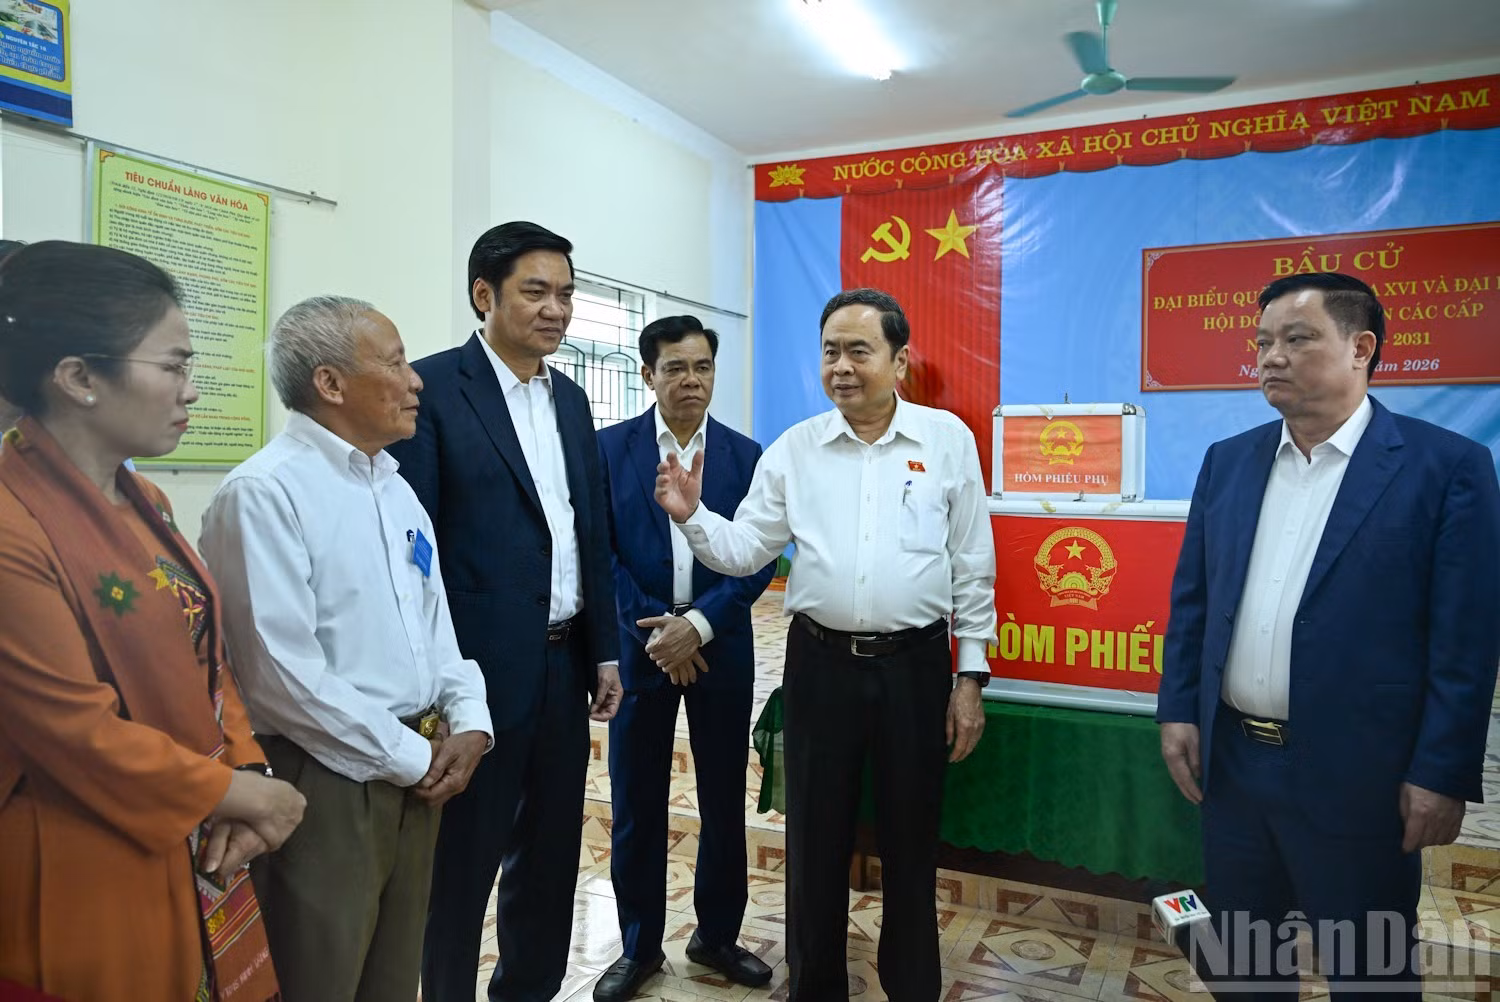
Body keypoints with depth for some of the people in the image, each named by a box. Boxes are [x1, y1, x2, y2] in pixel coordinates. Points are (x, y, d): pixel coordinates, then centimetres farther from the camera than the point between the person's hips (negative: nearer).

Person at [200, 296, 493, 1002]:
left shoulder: (396, 489, 10)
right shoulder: (264, 492, -16)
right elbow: (283, 673, -21)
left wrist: (467, 721, -1)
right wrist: (410, 757, -13)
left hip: (414, 772, 7)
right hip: (325, 784, -7)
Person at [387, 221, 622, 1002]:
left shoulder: (571, 398, 11)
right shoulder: (432, 386, -10)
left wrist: (605, 650, 11)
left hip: (563, 662, 7)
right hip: (481, 666, -6)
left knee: (551, 851, 19)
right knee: (463, 859, 11)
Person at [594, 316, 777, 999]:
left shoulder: (745, 454, 2)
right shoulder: (611, 447, -1)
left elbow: (759, 558, -3)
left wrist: (698, 624, -14)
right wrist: (652, 628, -13)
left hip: (720, 649, 1)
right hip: (638, 647, -1)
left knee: (724, 802, 11)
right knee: (636, 807, 9)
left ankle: (716, 936, 31)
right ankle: (639, 945, 27)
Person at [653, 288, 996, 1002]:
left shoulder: (947, 439, -1)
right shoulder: (793, 449, 3)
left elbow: (972, 569, 1)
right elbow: (744, 550, 3)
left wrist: (970, 679, 1)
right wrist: (691, 516, -16)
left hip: (915, 665, -1)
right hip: (820, 663, 1)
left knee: (911, 840, 14)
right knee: (815, 839, 12)